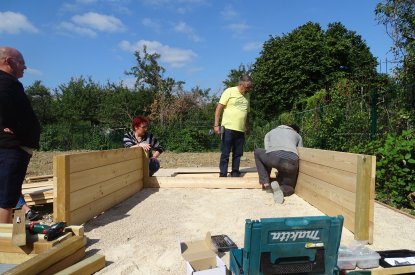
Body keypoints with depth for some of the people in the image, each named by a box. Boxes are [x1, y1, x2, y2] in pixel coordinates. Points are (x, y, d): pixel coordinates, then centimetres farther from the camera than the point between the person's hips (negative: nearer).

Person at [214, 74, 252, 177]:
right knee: (225, 154, -2)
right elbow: (219, 108, -8)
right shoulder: (229, 91, -4)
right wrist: (216, 125, -15)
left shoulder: (247, 95, 15)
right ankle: (222, 175, 5)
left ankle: (235, 174, 20)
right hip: (228, 128, -6)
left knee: (238, 154, 10)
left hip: (241, 130, 6)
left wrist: (247, 127, 20)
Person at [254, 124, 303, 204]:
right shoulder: (298, 136, 35)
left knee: (257, 152, 33)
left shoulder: (269, 133, 36)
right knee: (289, 188, 24)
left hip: (273, 157, -1)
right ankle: (281, 190, -13)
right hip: (292, 161, 1)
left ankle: (265, 181, 19)